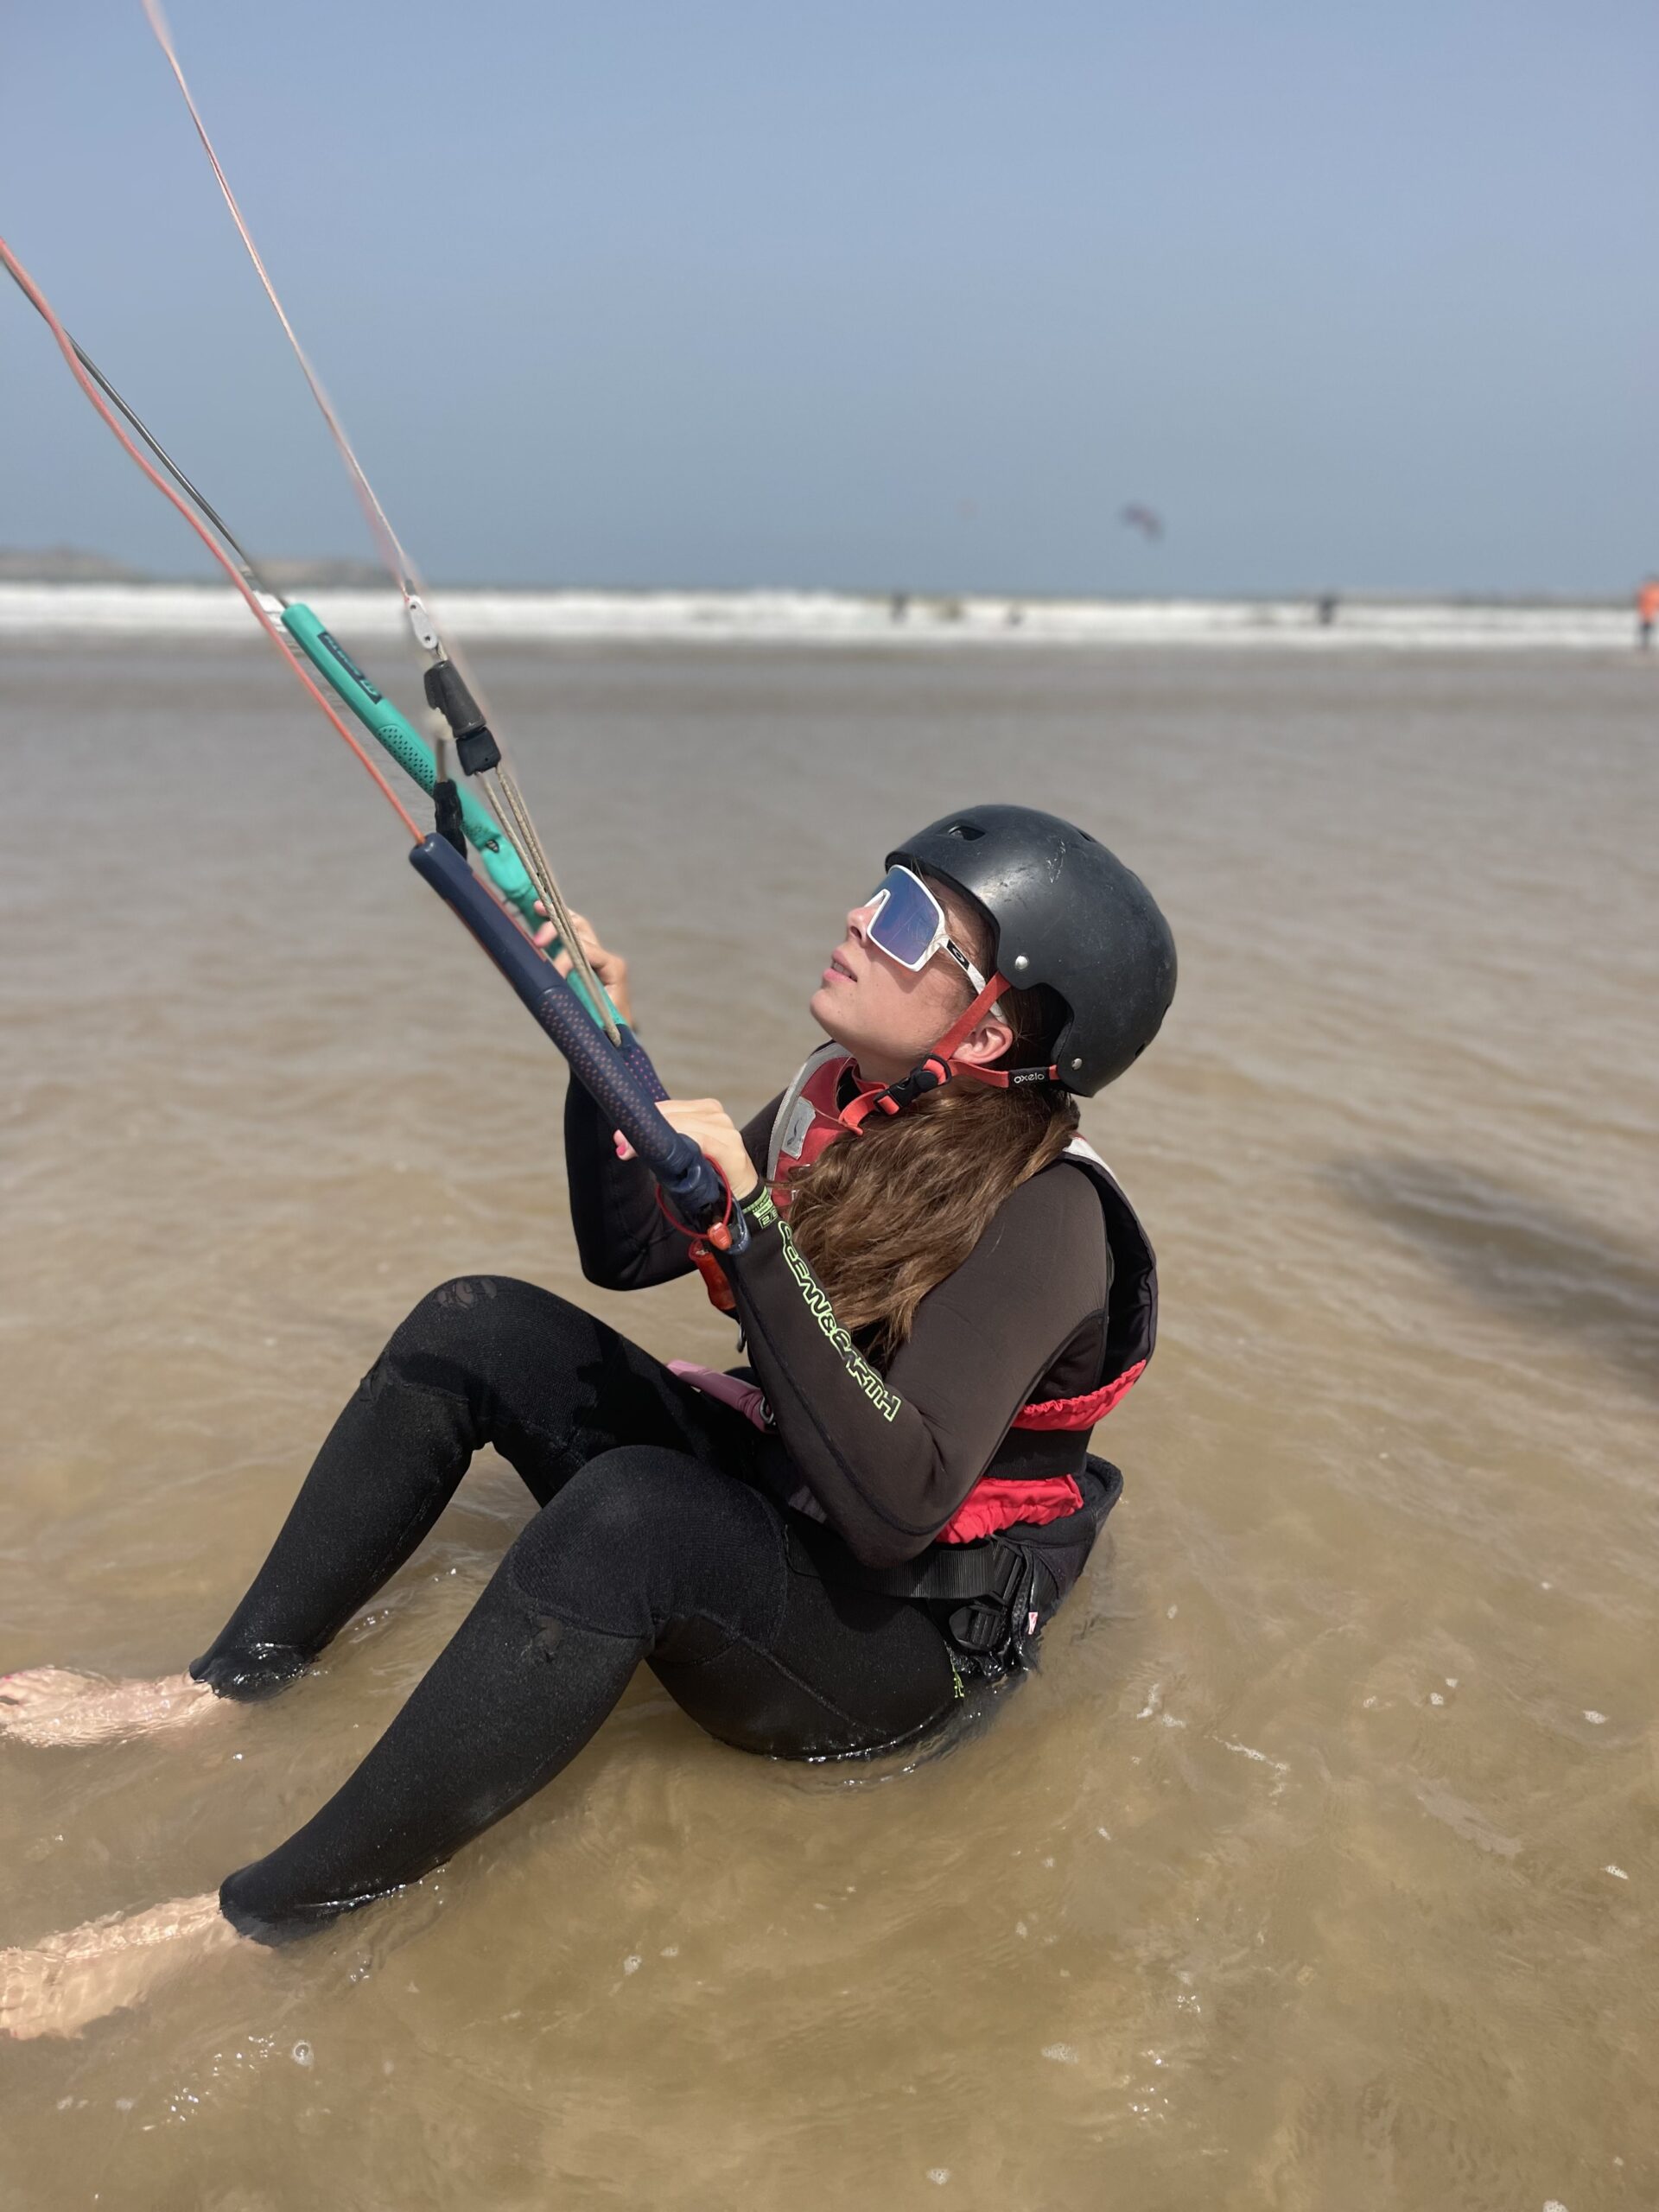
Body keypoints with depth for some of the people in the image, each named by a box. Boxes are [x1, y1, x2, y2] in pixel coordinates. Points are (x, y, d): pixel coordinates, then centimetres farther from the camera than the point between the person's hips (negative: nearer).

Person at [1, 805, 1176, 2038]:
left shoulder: (1042, 1213, -25)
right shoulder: (845, 1104, -2)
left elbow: (894, 1507, -35)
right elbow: (623, 1252, 6)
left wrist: (752, 1223, -38)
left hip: (910, 1641, -8)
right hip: (771, 1512, 8)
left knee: (632, 1512, -36)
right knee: (482, 1327, -3)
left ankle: (251, 1926, -23)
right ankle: (221, 1691, 4)